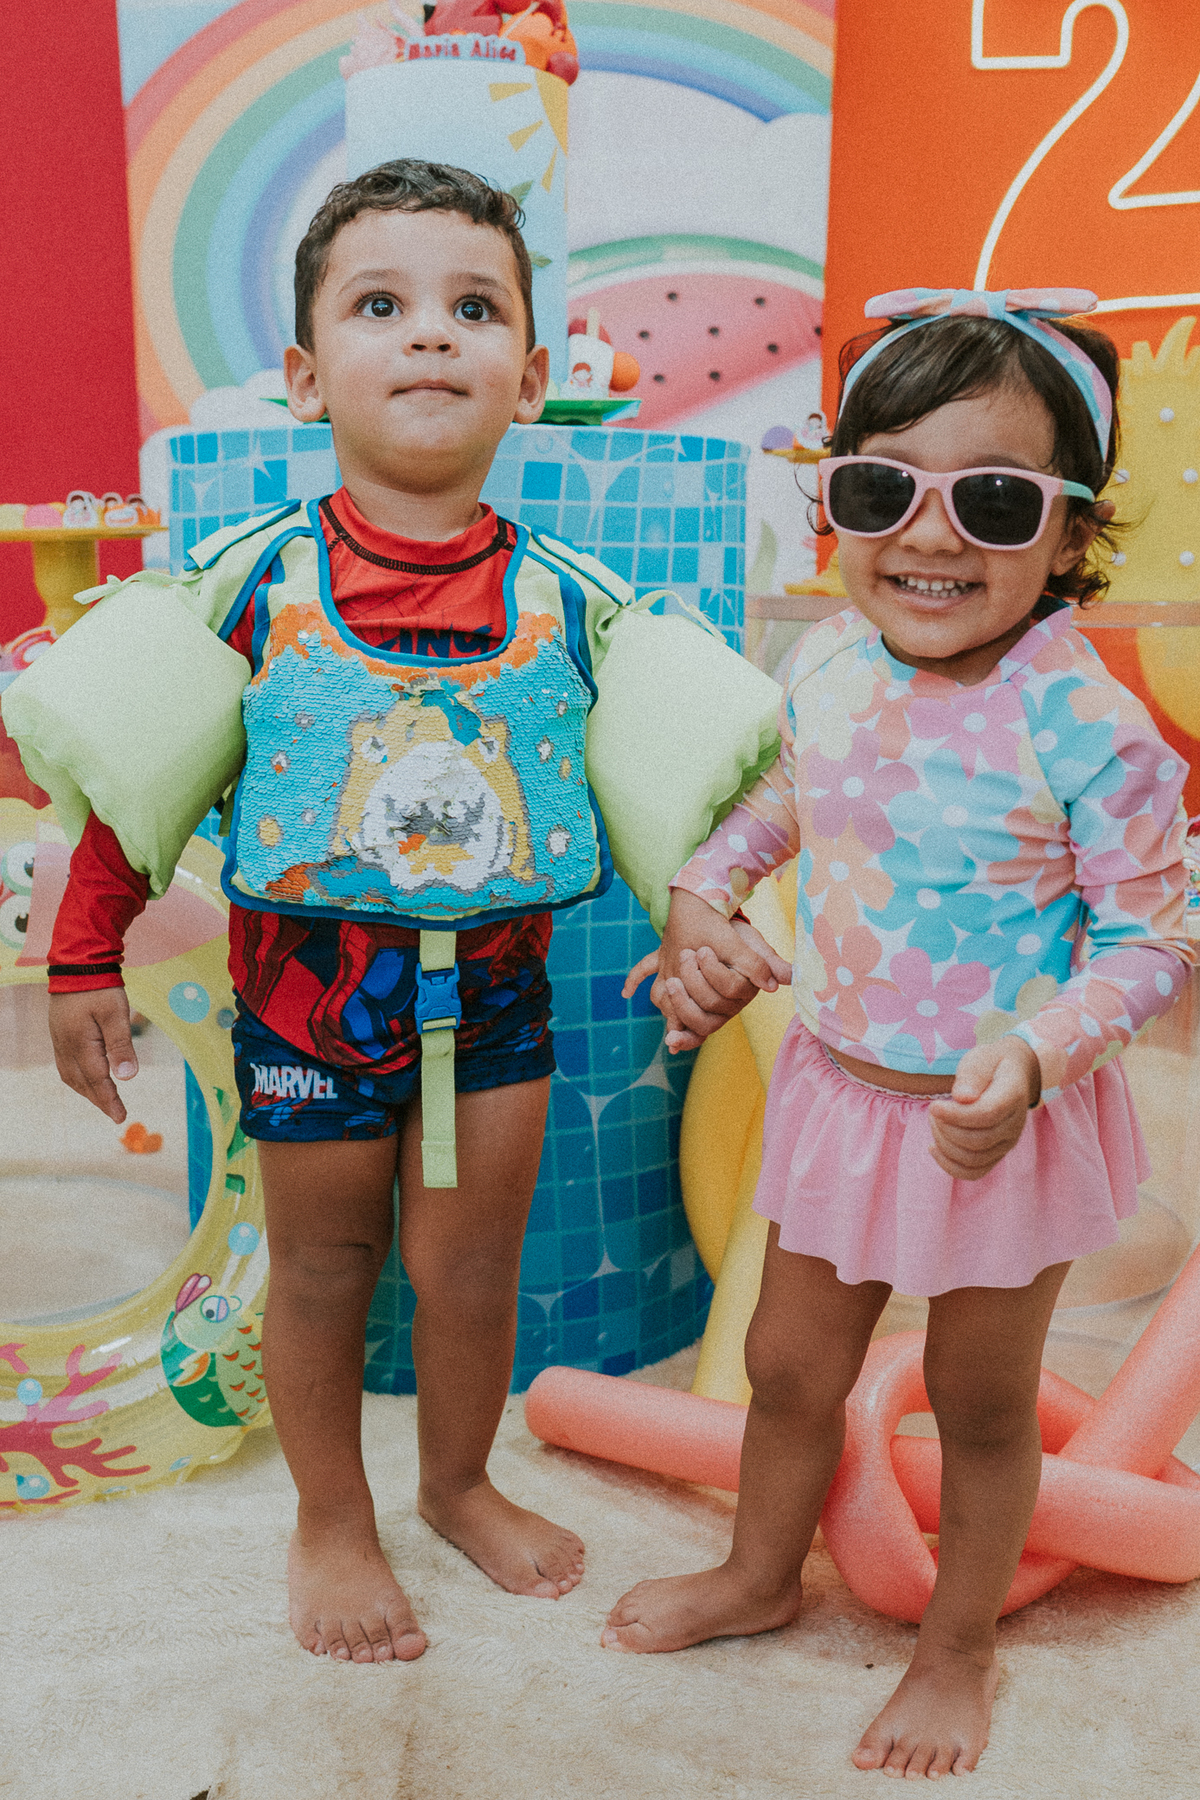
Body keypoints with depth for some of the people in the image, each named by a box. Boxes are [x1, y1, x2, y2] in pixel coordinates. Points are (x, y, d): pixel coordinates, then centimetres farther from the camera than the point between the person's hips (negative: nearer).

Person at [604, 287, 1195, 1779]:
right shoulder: (826, 666, -7)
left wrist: (1034, 1053, -32)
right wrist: (703, 895, 3)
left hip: (1002, 1121, -4)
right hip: (840, 1087, 5)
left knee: (980, 1404, 18)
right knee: (789, 1365, 22)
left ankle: (957, 1650, 45)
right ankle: (761, 1574, 51)